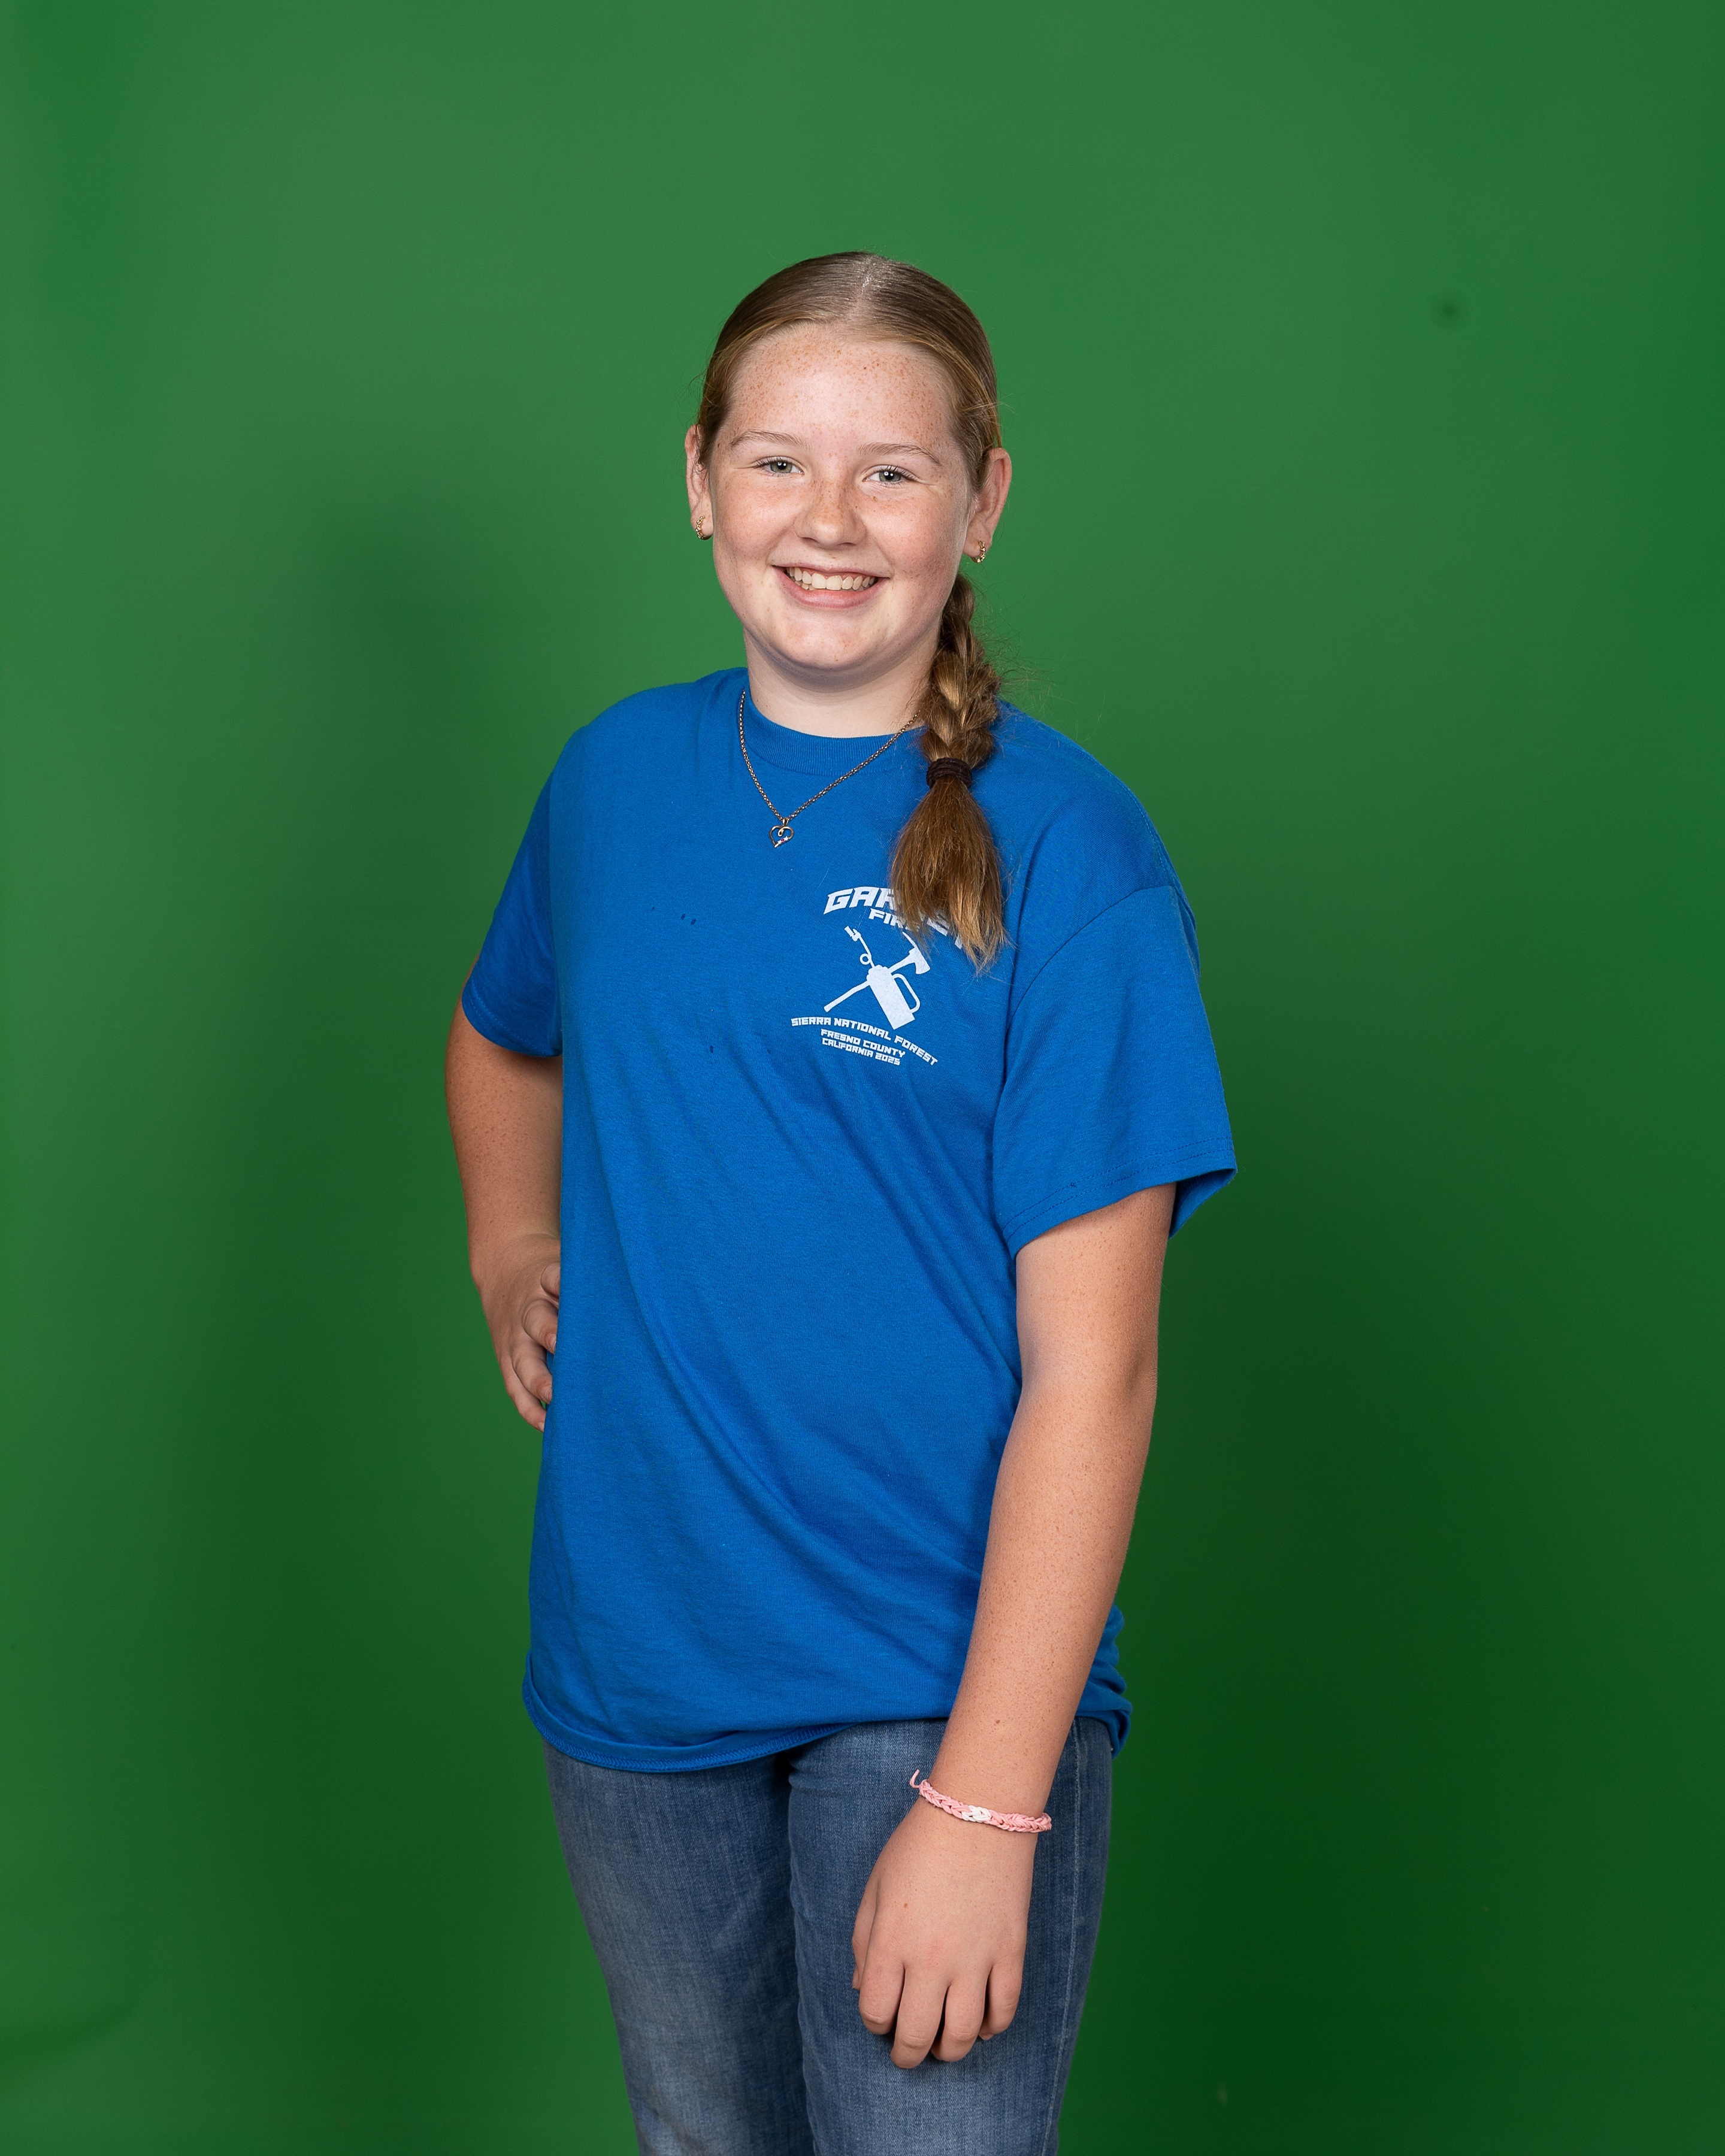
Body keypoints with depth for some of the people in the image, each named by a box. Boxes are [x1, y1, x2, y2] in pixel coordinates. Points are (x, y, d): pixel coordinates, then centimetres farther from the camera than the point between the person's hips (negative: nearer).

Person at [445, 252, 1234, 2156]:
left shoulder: (1061, 847, -12)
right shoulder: (617, 777, 2)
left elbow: (1090, 1371, -16)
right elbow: (503, 1035, 25)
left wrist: (982, 1805, -20)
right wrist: (510, 1248, 7)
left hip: (946, 1675, -4)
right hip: (634, 1645, 5)